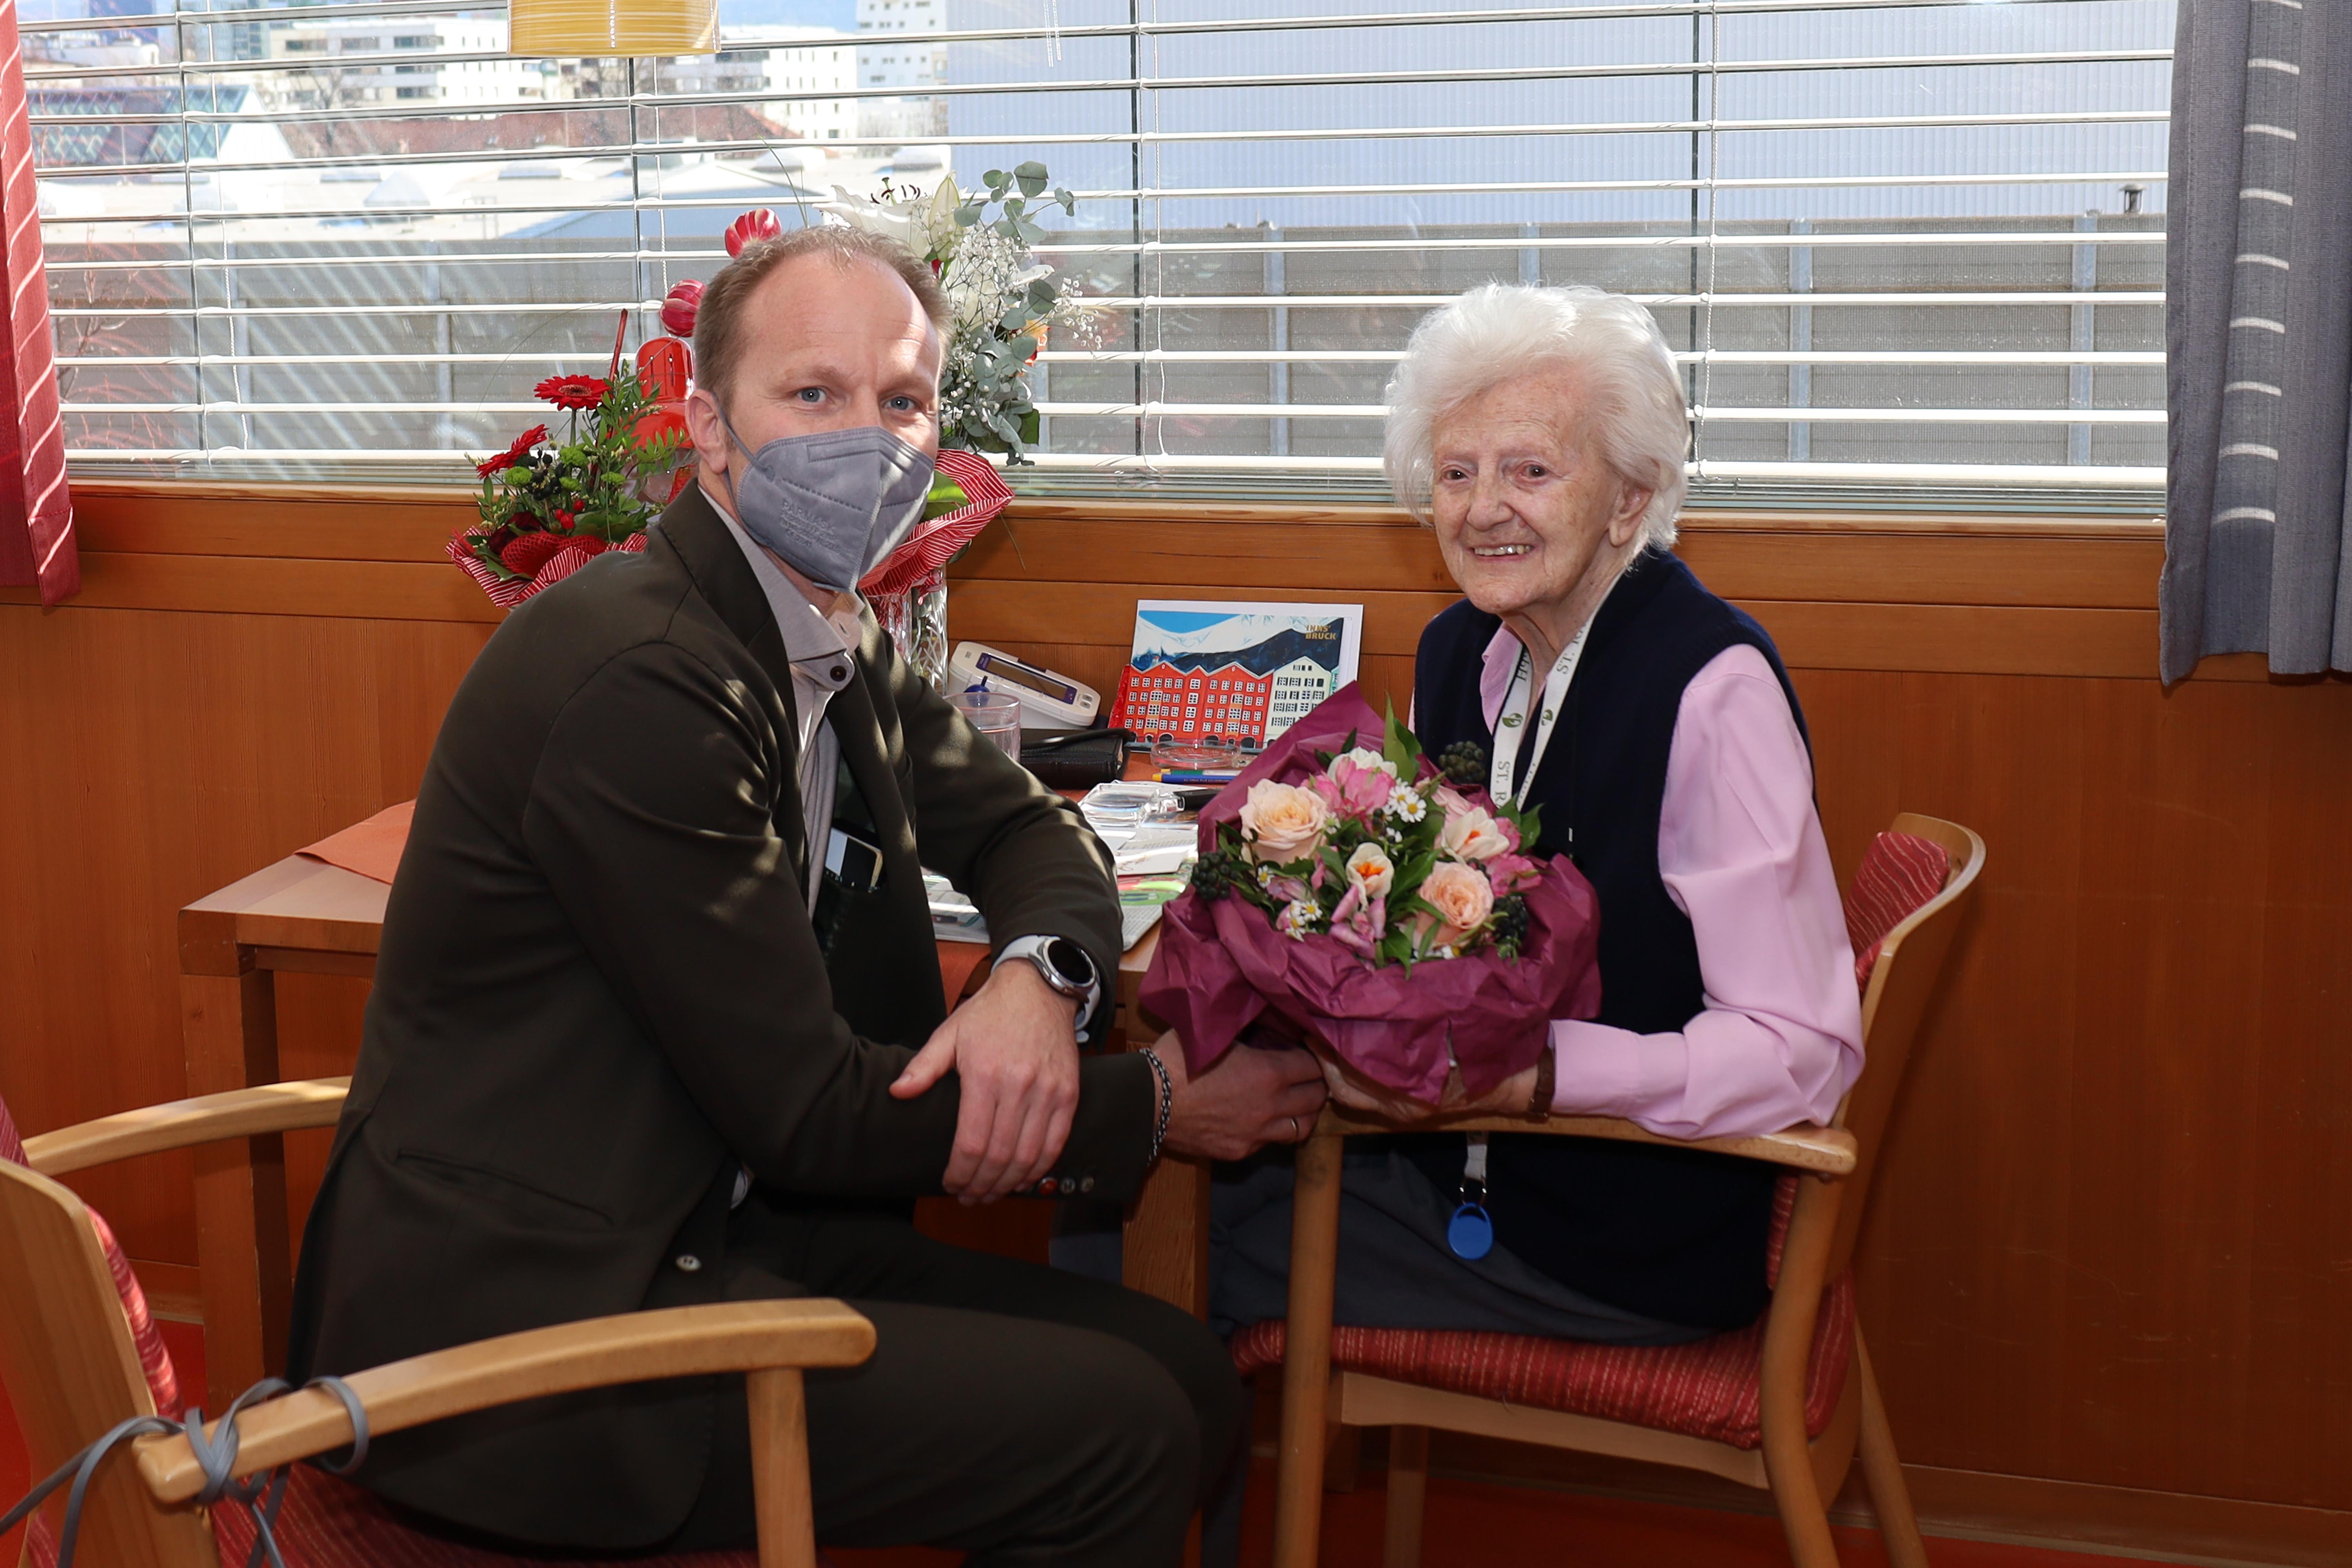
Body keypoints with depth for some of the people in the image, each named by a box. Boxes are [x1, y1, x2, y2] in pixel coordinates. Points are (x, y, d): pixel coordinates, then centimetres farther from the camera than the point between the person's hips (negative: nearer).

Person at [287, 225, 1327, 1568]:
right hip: (522, 1324, -9)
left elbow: (1027, 826, 16)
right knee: (1122, 1429, -15)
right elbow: (807, 1110, -19)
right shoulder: (639, 677, -21)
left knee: (1189, 1376, 1)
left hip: (723, 1231, 9)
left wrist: (1040, 980, -9)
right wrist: (1158, 1109, -9)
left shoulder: (841, 644, 8)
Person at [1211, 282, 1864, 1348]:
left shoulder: (1713, 686, -20)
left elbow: (1803, 1048, -23)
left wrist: (1531, 1072, -33)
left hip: (1628, 1250, -7)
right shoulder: (1459, 651, 3)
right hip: (1455, 1161, 7)